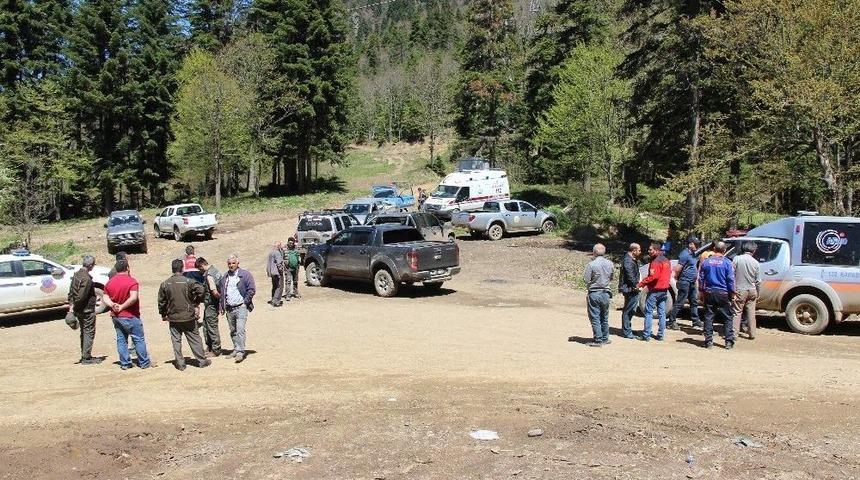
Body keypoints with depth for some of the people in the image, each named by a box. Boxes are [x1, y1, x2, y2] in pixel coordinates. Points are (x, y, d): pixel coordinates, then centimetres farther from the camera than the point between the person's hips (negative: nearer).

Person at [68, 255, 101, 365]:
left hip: (79, 310, 9)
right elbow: (81, 296, -23)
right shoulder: (87, 279, -22)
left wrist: (71, 305, 10)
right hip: (87, 310, -9)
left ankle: (85, 356, 26)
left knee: (84, 332, 18)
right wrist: (74, 306, -8)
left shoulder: (76, 274, 6)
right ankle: (86, 358, 3)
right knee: (89, 333, 0)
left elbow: (71, 291, 10)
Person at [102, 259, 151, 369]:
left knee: (121, 340, 13)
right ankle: (144, 363, 11)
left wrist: (112, 305, -12)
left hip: (116, 316, 6)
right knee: (139, 340, 5)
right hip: (130, 316, -6)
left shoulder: (110, 282, 5)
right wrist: (122, 306, -17)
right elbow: (133, 298, -27)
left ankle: (124, 363, 16)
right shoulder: (131, 281, -16)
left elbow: (104, 297, 3)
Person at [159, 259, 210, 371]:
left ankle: (180, 363, 11)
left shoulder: (165, 284, -1)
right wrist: (196, 303, -2)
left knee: (176, 341, 10)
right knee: (194, 340, 8)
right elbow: (201, 290, -18)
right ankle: (202, 361, 15)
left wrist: (163, 314, 16)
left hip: (173, 318, 2)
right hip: (188, 317, -1)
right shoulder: (188, 281, -10)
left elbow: (161, 301, 4)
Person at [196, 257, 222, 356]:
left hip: (211, 304, -10)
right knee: (206, 326, 19)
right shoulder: (215, 270, 7)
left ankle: (216, 350, 11)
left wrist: (221, 298, -10)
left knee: (212, 327, 1)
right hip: (210, 304, 10)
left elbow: (215, 292, -26)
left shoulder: (209, 275, -22)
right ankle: (209, 347, 30)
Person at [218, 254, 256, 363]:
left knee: (240, 330, -13)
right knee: (233, 331, 12)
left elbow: (252, 289, -6)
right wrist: (221, 305, 11)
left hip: (241, 307, -6)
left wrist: (245, 301, -8)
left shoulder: (245, 274, -4)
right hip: (229, 309, 6)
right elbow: (220, 292, 21)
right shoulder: (224, 277, 14)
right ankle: (236, 349, 22)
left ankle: (240, 352, -12)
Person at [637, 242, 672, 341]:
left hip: (655, 290, -9)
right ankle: (660, 335, 13)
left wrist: (641, 284, -22)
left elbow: (653, 276, -25)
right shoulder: (666, 261, 13)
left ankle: (646, 335, -4)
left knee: (649, 312, -3)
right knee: (662, 313, 10)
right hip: (664, 290, 9)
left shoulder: (656, 262, -16)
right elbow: (669, 274, 19)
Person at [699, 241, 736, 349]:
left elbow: (701, 278, 6)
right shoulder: (727, 262, -6)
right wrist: (732, 293, 2)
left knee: (709, 317, 7)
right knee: (728, 318, 6)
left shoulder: (706, 262, 2)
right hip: (723, 294, -2)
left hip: (709, 293, 2)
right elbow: (731, 279, -6)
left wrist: (702, 291, 15)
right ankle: (729, 341, 3)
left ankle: (708, 341, 7)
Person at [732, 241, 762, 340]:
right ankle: (752, 334, 16)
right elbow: (758, 281, 2)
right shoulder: (756, 263, -3)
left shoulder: (737, 259, -10)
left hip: (740, 290, -2)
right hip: (752, 291, 2)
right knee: (751, 313, 11)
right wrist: (757, 293, 16)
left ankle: (734, 333, 1)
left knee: (737, 312, 4)